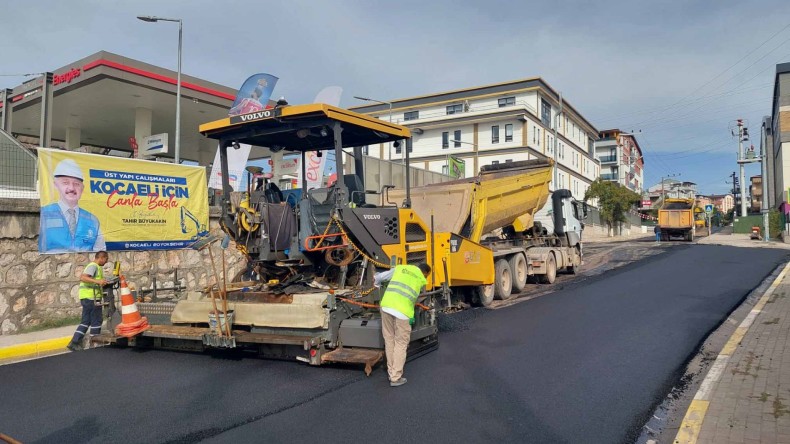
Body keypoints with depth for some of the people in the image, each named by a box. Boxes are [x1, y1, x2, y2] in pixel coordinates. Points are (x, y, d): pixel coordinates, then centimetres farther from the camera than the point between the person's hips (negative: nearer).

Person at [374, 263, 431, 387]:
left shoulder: (400, 268, 20)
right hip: (402, 310, -3)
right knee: (401, 344, 8)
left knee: (389, 340, 16)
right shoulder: (422, 280, 15)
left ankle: (391, 372, 24)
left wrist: (376, 282, 44)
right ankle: (396, 378, 10)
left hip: (387, 305, 3)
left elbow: (379, 277, 23)